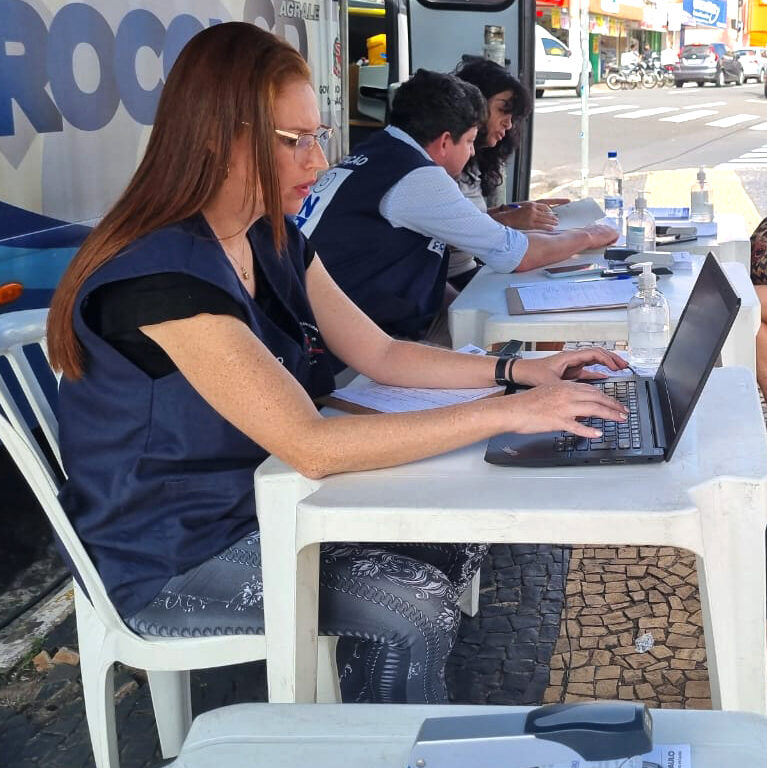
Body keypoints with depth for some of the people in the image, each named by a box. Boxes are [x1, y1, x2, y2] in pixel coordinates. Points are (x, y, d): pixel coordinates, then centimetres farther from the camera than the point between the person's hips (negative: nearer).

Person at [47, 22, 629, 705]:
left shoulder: (275, 242, 1)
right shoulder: (161, 271, -29)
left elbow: (381, 354, 8)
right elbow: (312, 446, -34)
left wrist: (520, 370, -5)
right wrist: (508, 414, -32)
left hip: (258, 498, 9)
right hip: (170, 563, -9)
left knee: (461, 540, 3)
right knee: (413, 617, -17)